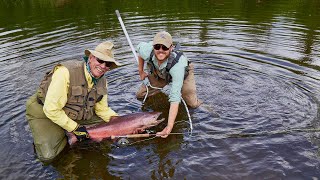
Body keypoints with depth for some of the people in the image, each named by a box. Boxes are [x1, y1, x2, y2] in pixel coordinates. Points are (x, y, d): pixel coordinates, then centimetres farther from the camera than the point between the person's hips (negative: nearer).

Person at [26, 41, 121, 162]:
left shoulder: (102, 82, -8)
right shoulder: (66, 72, -31)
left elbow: (103, 110, 1)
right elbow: (51, 109, -29)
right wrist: (75, 128, -23)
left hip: (76, 115, 7)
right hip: (44, 112, -6)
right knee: (48, 155, -22)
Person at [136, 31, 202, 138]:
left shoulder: (177, 64, -48)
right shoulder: (147, 51, -37)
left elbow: (175, 98, -50)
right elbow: (140, 46, -7)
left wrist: (169, 127, -57)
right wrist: (141, 71, -3)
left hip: (183, 73, -3)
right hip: (158, 73, 4)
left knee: (193, 104, -10)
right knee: (140, 95, -1)